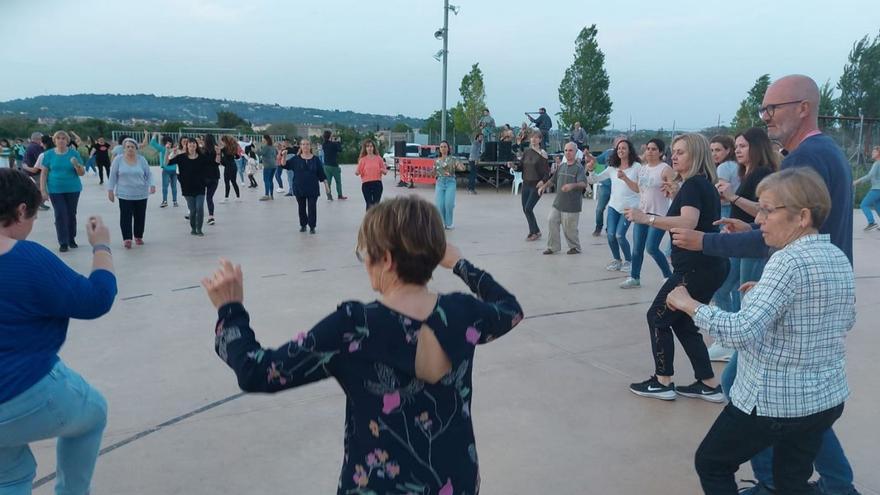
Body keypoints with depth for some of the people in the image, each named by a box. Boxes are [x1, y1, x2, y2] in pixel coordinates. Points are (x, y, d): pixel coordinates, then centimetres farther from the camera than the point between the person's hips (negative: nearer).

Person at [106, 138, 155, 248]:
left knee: (140, 216, 7)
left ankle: (138, 237, 21)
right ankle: (127, 239, -2)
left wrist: (151, 185, -10)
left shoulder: (142, 160, 2)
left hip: (141, 194, 2)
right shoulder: (118, 159, -1)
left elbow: (149, 174, 5)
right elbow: (112, 176, 3)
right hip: (125, 195, -1)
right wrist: (110, 190, 0)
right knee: (126, 217, -6)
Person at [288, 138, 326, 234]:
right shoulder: (295, 159, 2)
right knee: (301, 207, 10)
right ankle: (303, 225, 25)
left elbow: (321, 174, 2)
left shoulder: (315, 159, 1)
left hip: (312, 189, -1)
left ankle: (312, 226, 7)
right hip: (299, 188, 1)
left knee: (312, 207, -2)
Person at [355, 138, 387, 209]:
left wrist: (384, 171, -15)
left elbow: (385, 171, 8)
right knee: (369, 205, -1)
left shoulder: (378, 158, 5)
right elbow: (358, 172, 2)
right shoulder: (362, 159, 4)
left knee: (376, 204, 1)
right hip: (366, 184, -1)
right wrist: (356, 173, -20)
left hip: (377, 183, 1)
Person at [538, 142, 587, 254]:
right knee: (552, 221, 3)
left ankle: (575, 247, 20)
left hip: (572, 204, -6)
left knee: (569, 228, -2)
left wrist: (572, 185, -39)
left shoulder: (579, 168, -10)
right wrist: (544, 186, 18)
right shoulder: (561, 166, 11)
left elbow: (583, 184, -23)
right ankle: (553, 247, 15)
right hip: (558, 202, 7)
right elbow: (553, 179, 26)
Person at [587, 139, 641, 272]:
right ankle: (616, 260, 21)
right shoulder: (612, 168, 7)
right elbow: (595, 179, 6)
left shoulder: (636, 167, -5)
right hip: (613, 205, 4)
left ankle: (628, 261, 11)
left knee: (619, 235, -11)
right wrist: (591, 170, -12)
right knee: (611, 235, -2)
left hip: (629, 207, -4)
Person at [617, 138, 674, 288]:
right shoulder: (642, 169, 11)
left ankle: (669, 276, 7)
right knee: (637, 248, 8)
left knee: (651, 248, -11)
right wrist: (625, 178, 11)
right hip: (642, 212, 7)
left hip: (659, 214, -7)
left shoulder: (666, 169, -11)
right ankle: (634, 277, 19)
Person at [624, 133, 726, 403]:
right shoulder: (705, 185, 17)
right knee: (682, 321, 16)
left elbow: (688, 223, -29)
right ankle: (708, 385, 18)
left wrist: (647, 218, -27)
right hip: (709, 266, 10)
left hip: (696, 268, -10)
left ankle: (662, 383, 8)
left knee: (658, 317, 1)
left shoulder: (692, 184, -13)